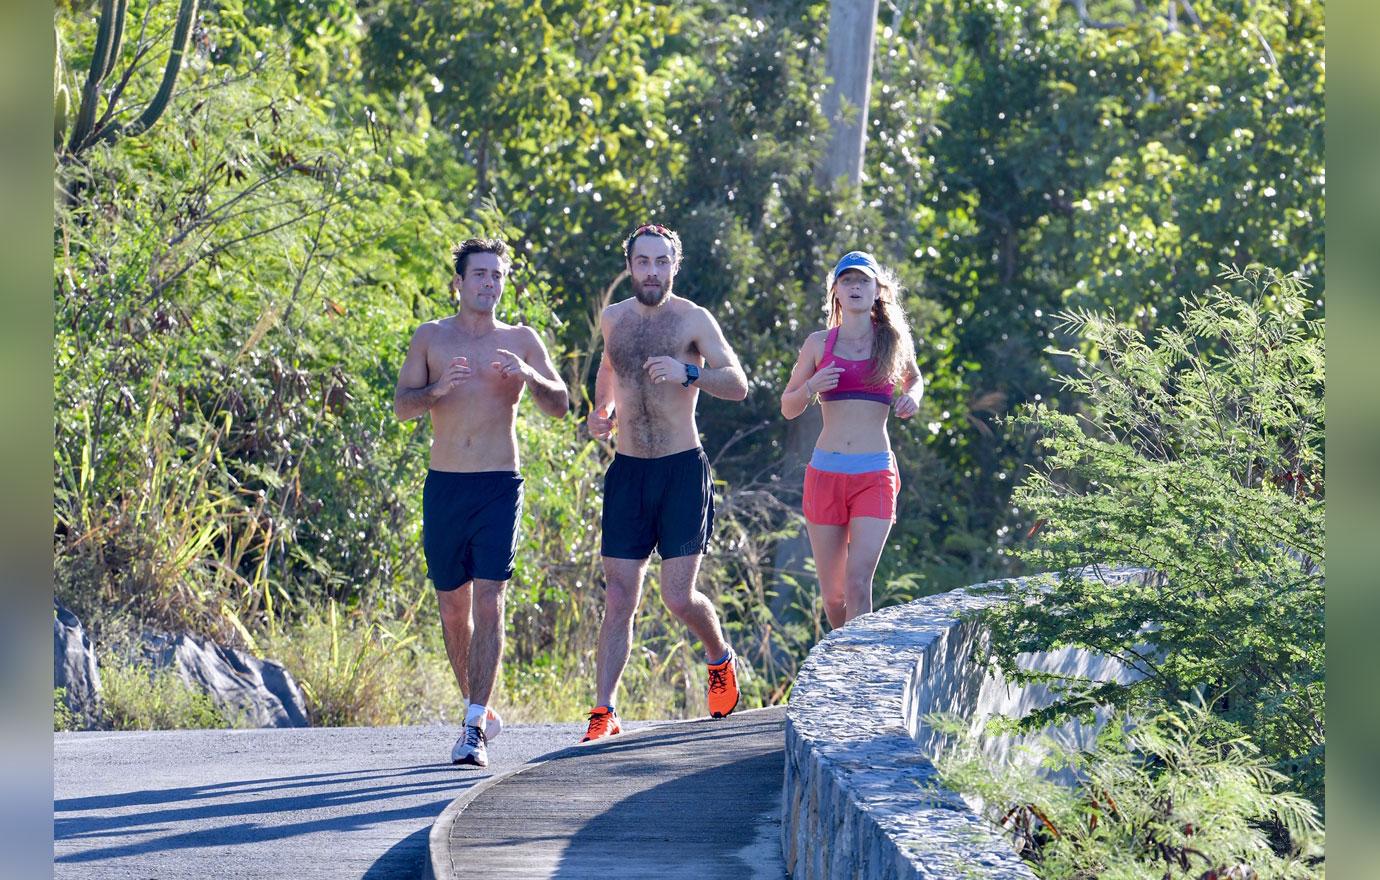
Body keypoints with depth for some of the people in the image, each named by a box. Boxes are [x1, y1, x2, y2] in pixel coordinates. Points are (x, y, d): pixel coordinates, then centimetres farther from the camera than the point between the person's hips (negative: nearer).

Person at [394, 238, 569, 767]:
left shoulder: (521, 341, 7)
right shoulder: (431, 337, 7)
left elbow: (560, 406, 2)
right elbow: (401, 406, 0)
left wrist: (529, 376, -18)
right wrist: (438, 389, -20)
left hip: (499, 487, -2)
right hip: (444, 486, 2)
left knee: (488, 604, -13)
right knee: (453, 608, 9)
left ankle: (475, 728, -16)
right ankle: (477, 707, 28)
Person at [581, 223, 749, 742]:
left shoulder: (692, 320, -5)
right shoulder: (613, 319, 9)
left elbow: (738, 386, -11)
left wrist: (689, 373, -29)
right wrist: (602, 411, 12)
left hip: (682, 470, -4)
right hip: (628, 471, 4)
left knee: (679, 596, -7)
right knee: (618, 598, -2)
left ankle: (720, 659, 24)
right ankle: (604, 712, -1)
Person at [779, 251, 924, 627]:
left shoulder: (894, 340, 6)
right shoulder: (819, 343, 6)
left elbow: (913, 378, 28)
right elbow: (788, 409, 12)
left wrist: (912, 397, 4)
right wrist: (811, 387, -9)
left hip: (875, 474, -1)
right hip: (826, 473, 1)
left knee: (858, 585, -17)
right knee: (832, 593, 7)